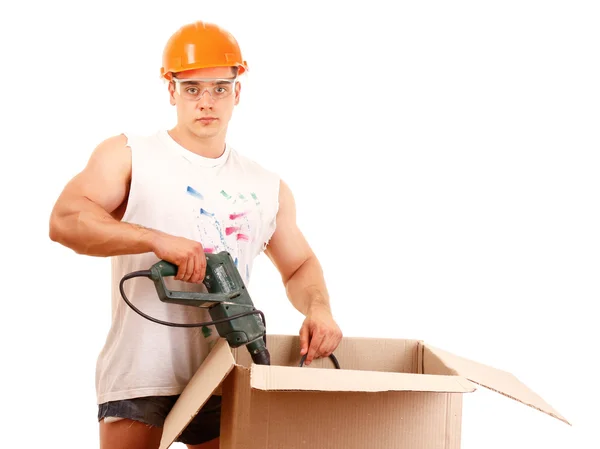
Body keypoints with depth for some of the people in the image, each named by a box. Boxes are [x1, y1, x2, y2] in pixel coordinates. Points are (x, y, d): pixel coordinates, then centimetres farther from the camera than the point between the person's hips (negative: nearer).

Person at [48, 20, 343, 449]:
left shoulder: (269, 188, 13)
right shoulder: (128, 156, 1)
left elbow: (300, 265, 24)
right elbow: (65, 220, -14)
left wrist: (317, 309, 2)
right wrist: (159, 241, -24)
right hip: (140, 377, -4)